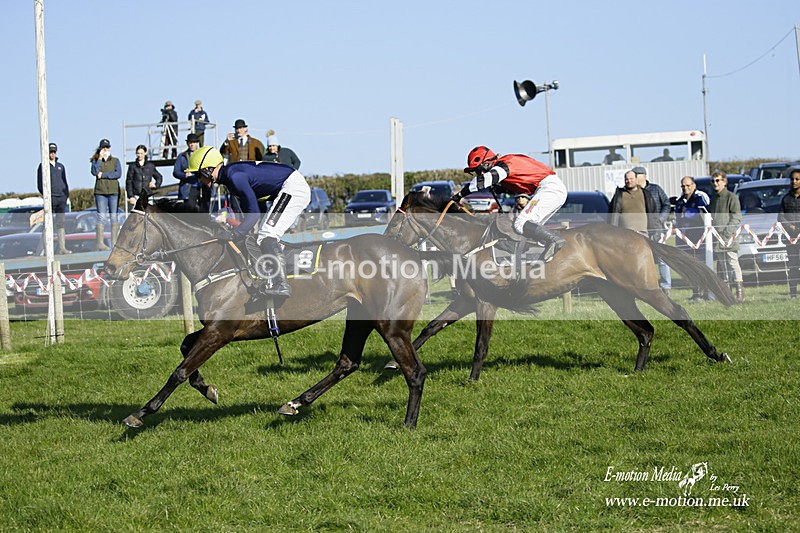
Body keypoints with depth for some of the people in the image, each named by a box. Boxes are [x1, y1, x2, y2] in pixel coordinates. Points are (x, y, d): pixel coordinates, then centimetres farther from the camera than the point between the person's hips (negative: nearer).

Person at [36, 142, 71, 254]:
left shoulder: (60, 166, 19)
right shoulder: (43, 166, 3)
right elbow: (40, 184, -1)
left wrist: (67, 195, 12)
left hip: (62, 198, 5)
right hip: (50, 198, -5)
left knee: (60, 223, 3)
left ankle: (62, 248, 1)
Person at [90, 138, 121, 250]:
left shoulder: (115, 161, 11)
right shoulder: (96, 161, 10)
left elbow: (118, 174, -4)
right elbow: (94, 172, -10)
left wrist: (103, 175, -8)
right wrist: (100, 158, -8)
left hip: (114, 191, 1)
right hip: (100, 192, -1)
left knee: (114, 216, 1)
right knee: (101, 217, -7)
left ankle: (115, 242, 3)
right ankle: (100, 243, -9)